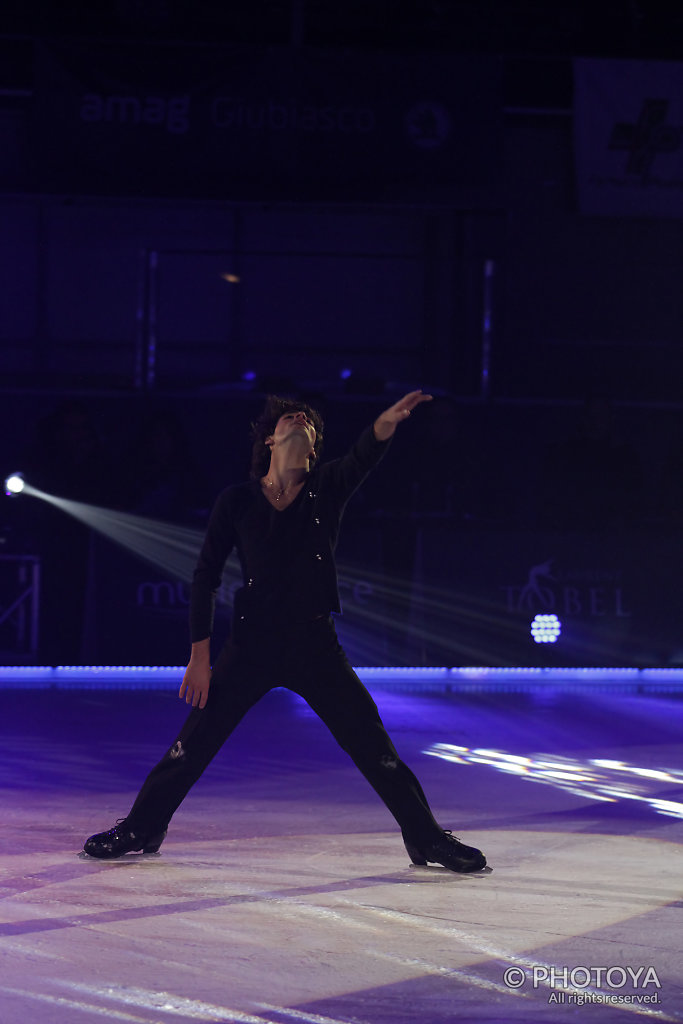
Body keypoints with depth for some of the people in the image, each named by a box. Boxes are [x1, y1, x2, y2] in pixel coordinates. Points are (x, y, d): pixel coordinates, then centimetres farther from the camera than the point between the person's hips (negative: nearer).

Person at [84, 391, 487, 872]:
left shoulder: (327, 489, 0)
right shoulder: (238, 500, 0)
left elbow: (362, 457, -22)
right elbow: (207, 575, 2)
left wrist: (387, 423, -45)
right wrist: (200, 656, -3)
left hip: (316, 643, 0)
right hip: (251, 643, 0)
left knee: (373, 746, -2)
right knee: (195, 741, 0)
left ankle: (426, 838, 10)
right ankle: (141, 828, 18)